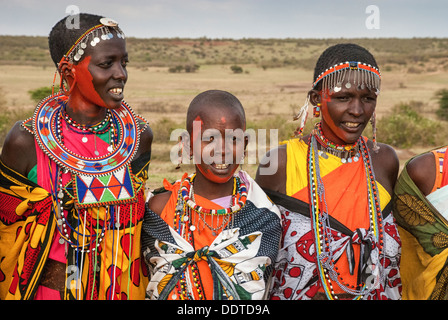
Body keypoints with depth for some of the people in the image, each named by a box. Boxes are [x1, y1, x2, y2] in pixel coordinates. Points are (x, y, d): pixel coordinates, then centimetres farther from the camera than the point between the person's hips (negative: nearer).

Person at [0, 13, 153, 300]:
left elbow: (135, 221, 5)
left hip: (121, 288, 3)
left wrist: (137, 291, 10)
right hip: (49, 289, -2)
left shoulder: (139, 136, -7)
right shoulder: (26, 142, -16)